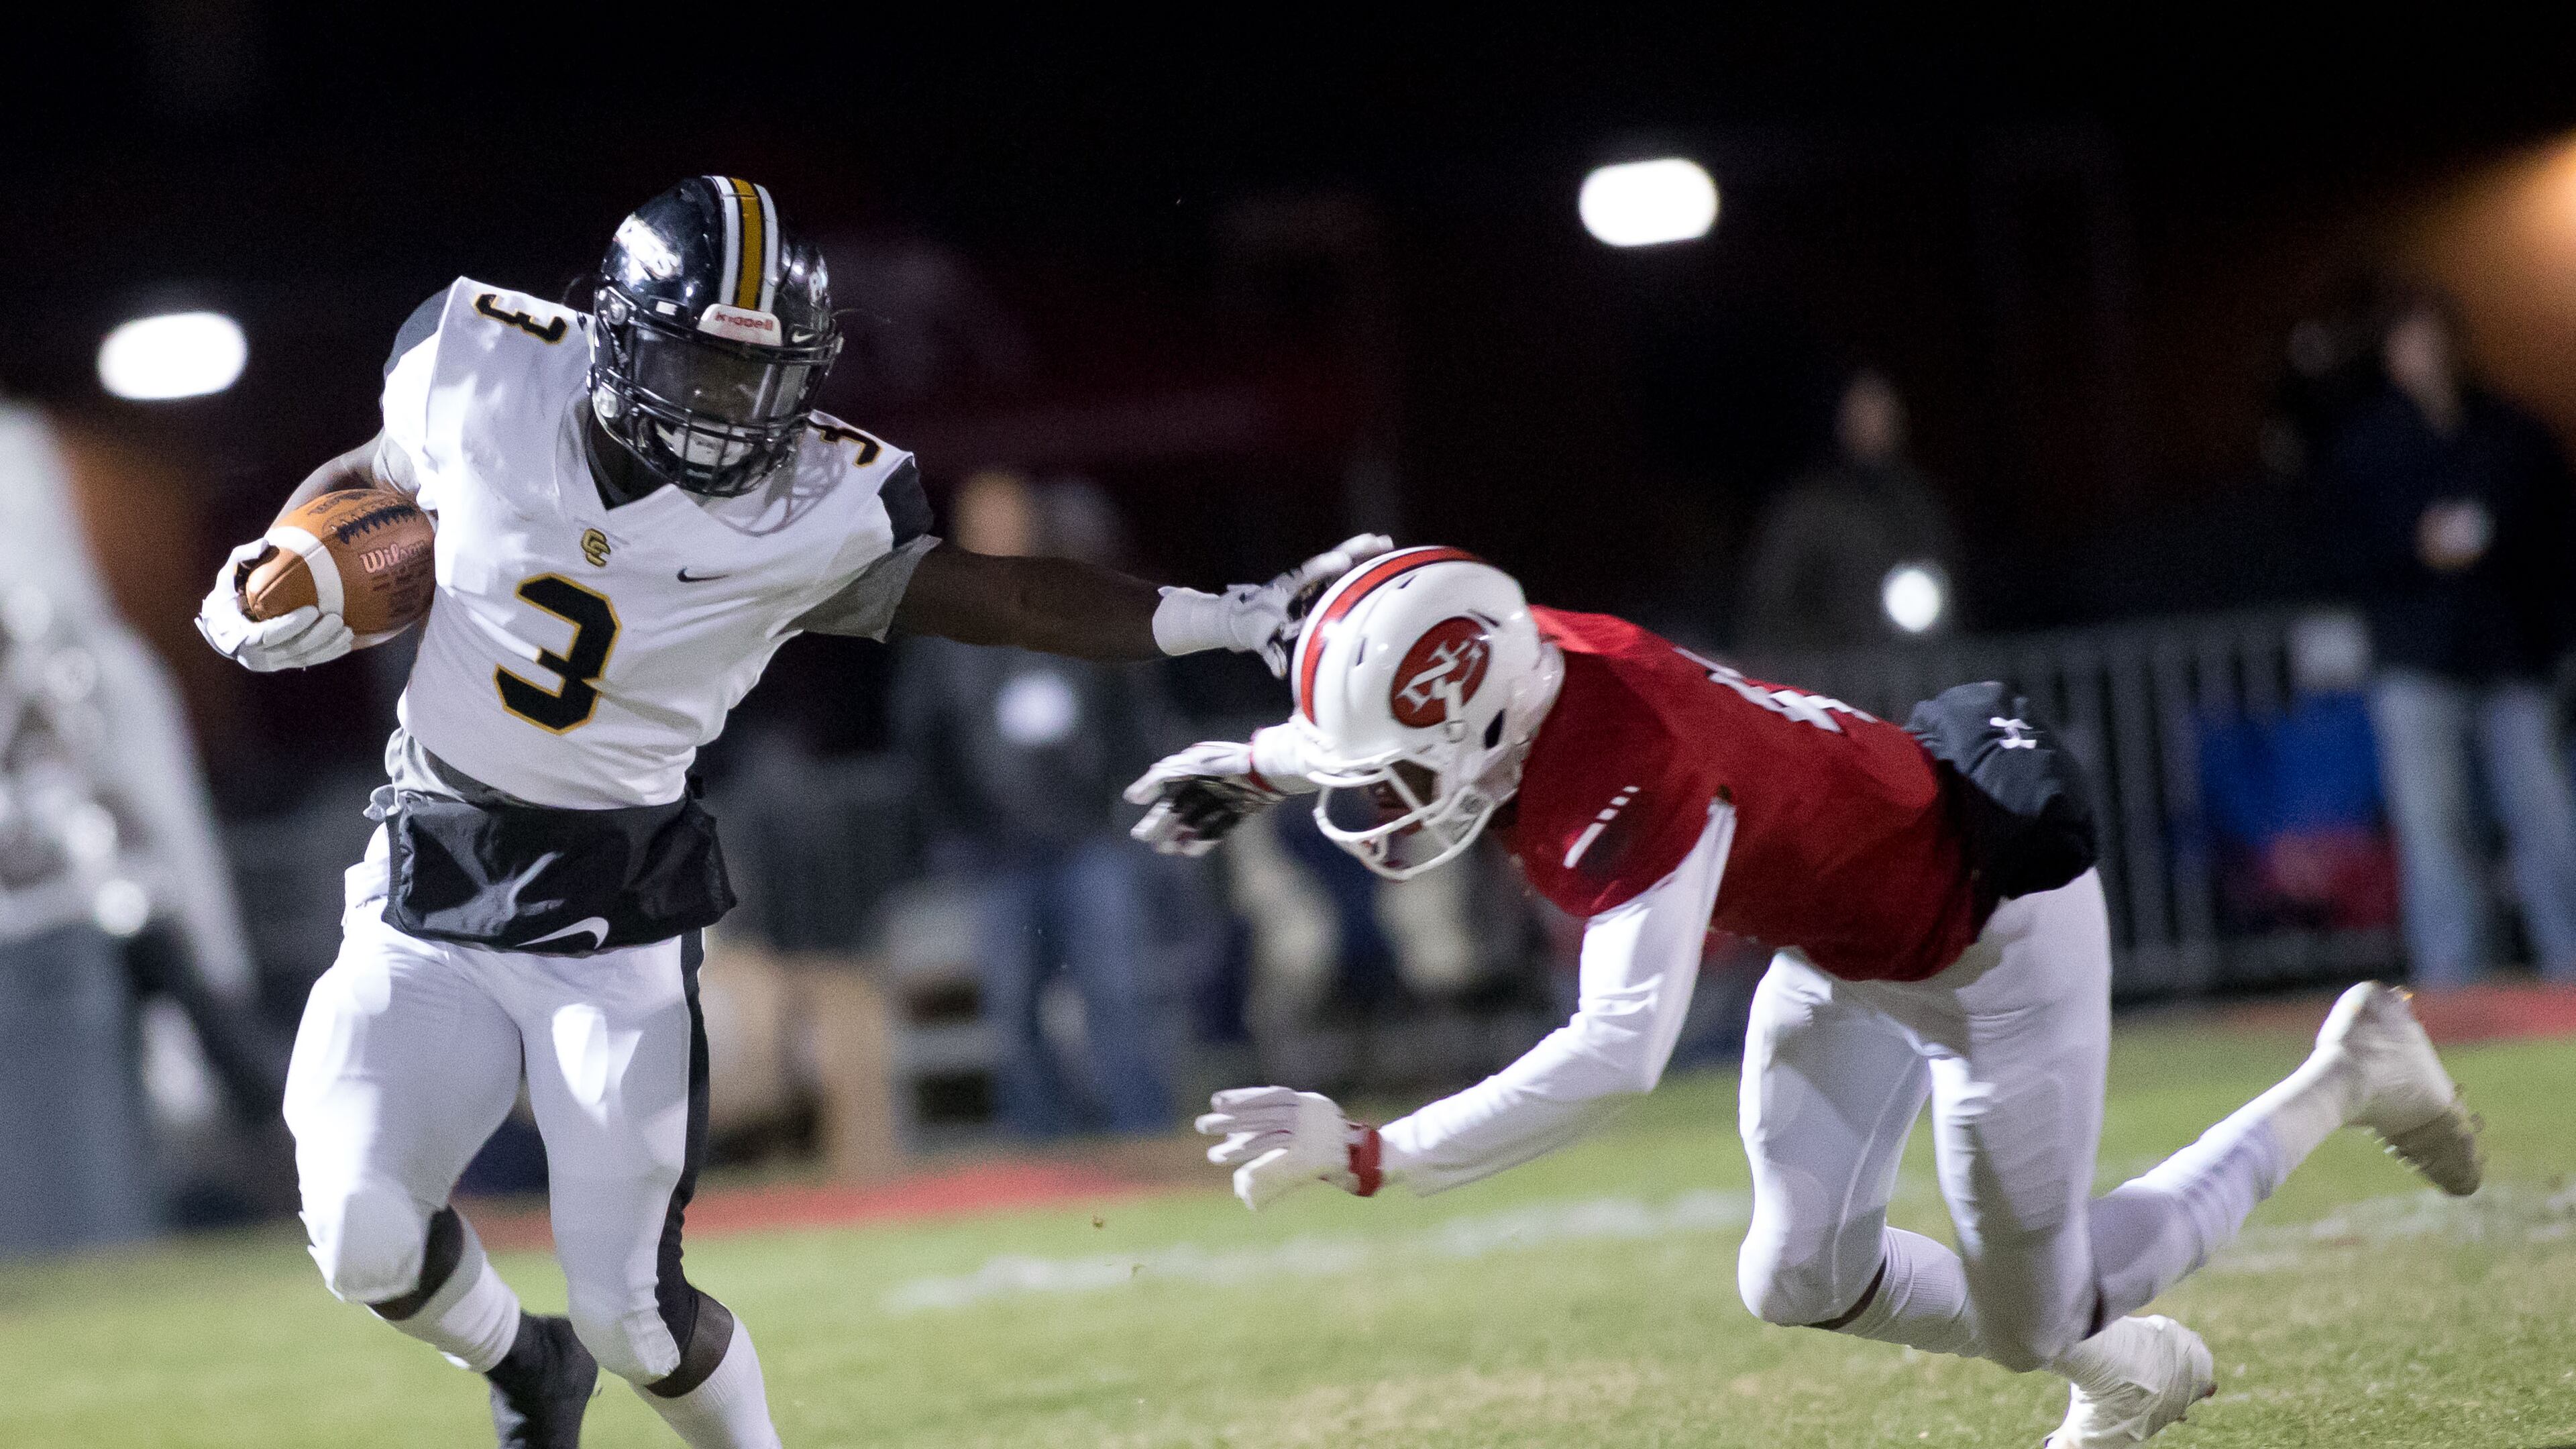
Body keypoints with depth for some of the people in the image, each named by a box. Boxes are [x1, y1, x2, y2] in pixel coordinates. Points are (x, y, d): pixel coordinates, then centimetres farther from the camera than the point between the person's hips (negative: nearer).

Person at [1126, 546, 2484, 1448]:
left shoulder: (1626, 781, -40)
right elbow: (1390, 705, 13)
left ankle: (2342, 1078, 21)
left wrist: (1365, 1155, -46)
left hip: (1990, 937, -8)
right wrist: (1253, 764, 2)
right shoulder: (1521, 668, -15)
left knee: (2035, 1318, 5)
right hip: (1851, 938, 8)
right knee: (1800, 1279, 7)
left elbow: (1613, 1054, -49)